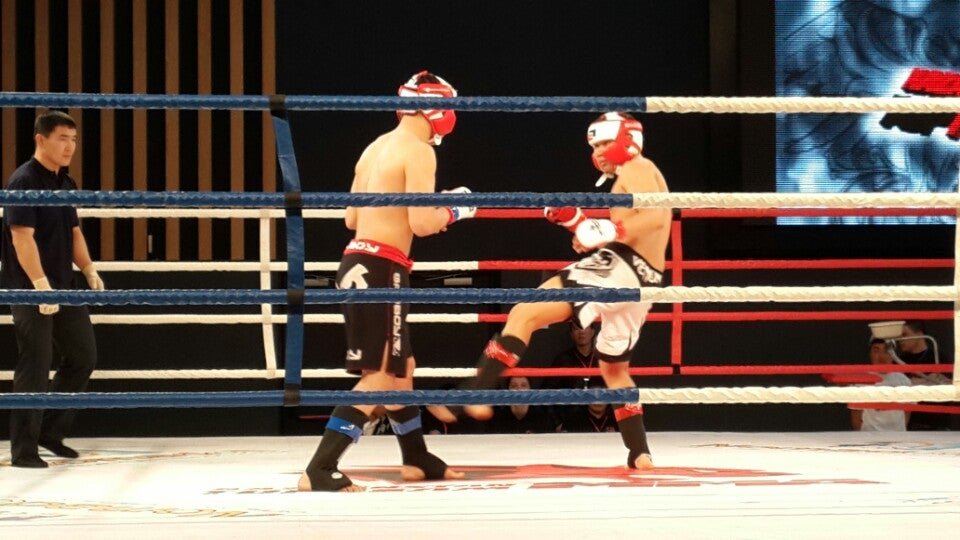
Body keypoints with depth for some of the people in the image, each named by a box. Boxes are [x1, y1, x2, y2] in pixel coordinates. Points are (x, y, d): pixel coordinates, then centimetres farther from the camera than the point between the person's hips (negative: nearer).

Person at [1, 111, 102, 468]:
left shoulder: (65, 184, 12)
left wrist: (89, 270, 8)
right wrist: (41, 283, -28)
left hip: (64, 288, 9)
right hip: (30, 290, -9)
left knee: (83, 357, 13)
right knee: (35, 369, -5)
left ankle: (51, 431, 24)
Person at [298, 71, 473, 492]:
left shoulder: (376, 148, 17)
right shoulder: (418, 152, -9)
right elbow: (421, 223, -17)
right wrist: (452, 212, 2)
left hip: (359, 264, 9)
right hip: (379, 270, -9)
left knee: (402, 367, 22)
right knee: (378, 379, -9)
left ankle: (416, 459, 36)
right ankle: (319, 471, -17)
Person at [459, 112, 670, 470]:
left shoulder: (635, 168, 0)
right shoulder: (642, 176, 29)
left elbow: (655, 216, -18)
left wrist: (607, 232, -27)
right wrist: (581, 224, 19)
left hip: (619, 269, -10)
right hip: (643, 282, 10)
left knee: (525, 314, -16)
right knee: (613, 367, 26)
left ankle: (474, 394, -30)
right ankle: (640, 454, 23)